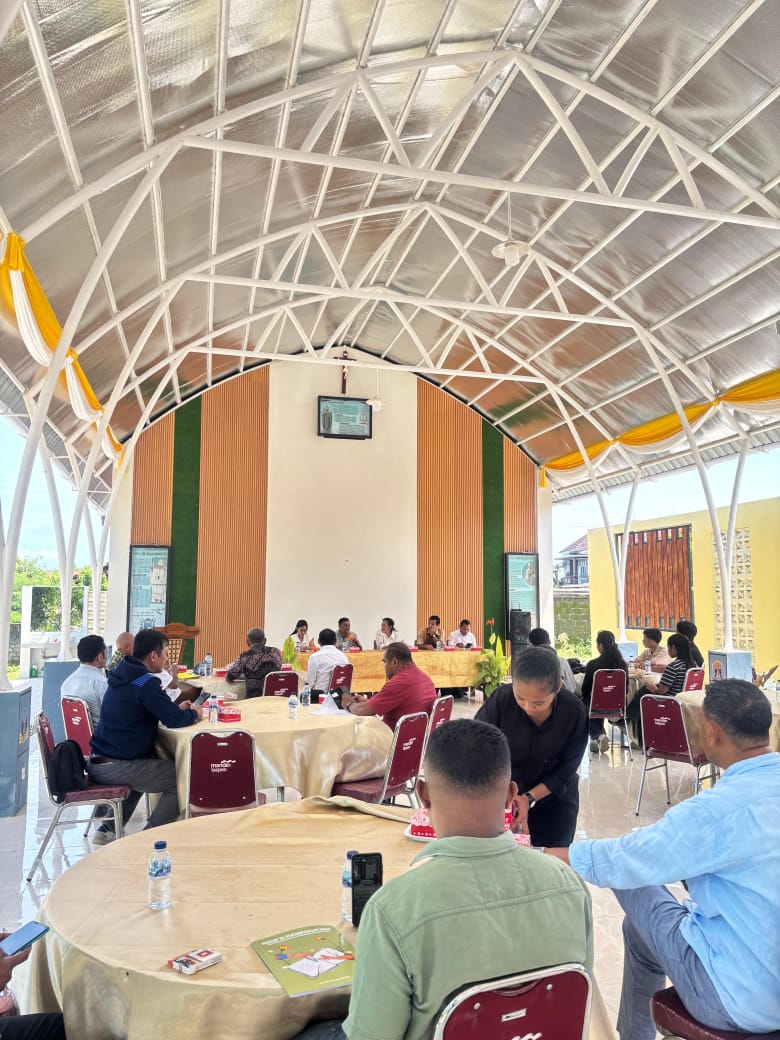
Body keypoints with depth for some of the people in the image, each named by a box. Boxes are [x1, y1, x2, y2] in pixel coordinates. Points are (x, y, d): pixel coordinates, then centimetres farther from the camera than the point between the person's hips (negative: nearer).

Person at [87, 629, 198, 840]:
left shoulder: (122, 676, 10)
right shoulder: (146, 684, -18)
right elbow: (174, 720, -20)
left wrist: (176, 709, 13)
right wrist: (194, 713, 2)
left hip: (97, 761, 10)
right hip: (116, 767, -10)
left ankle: (108, 830, 33)